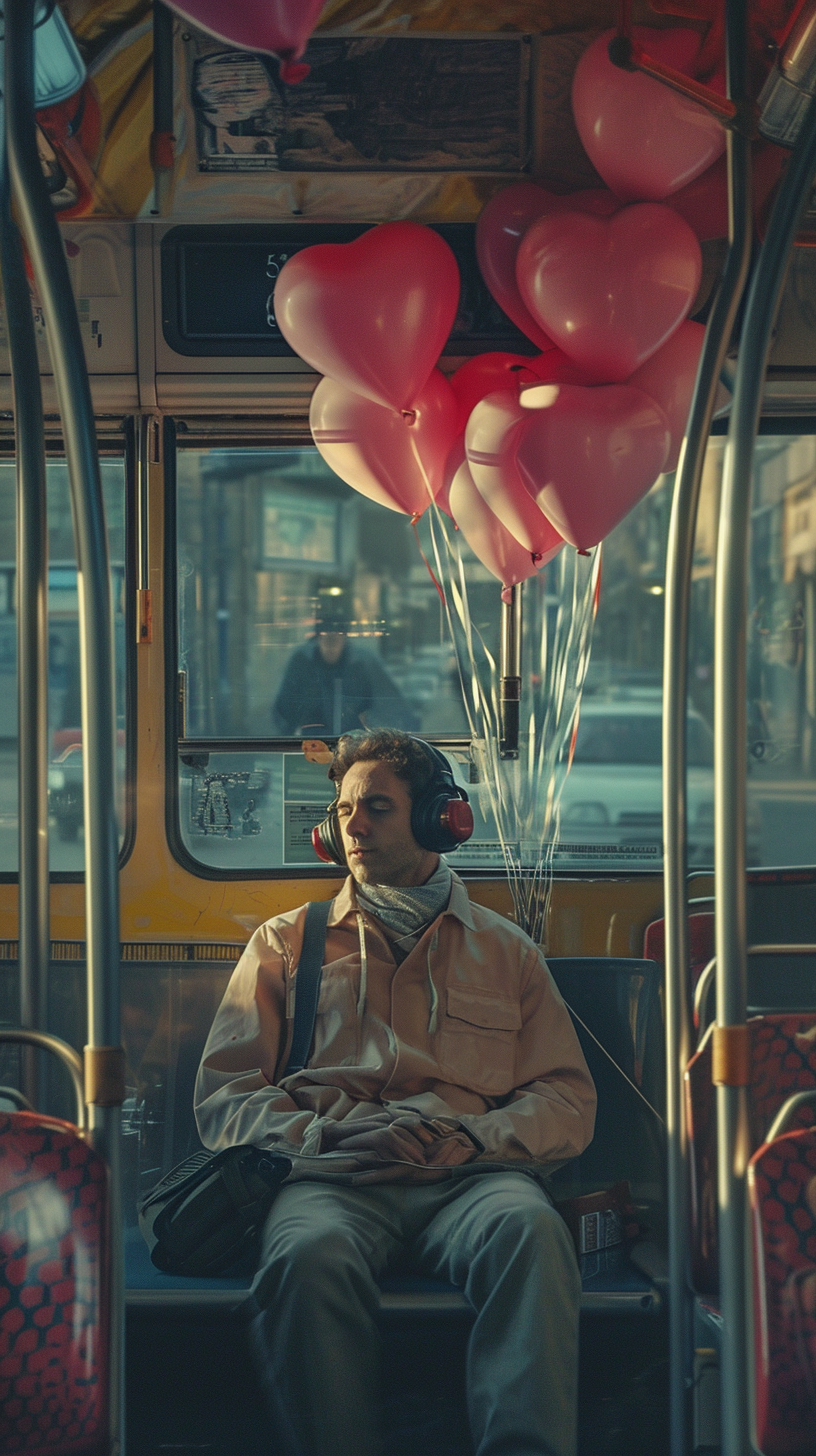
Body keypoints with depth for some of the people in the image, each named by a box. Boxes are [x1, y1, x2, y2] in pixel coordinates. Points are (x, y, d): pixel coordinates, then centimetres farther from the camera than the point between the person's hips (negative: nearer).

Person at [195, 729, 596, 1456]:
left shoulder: (507, 950, 26)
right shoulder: (286, 942, 25)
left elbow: (569, 1103, 16)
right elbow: (222, 1101, 15)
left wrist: (468, 1138, -5)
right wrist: (321, 1136, -6)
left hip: (471, 1177, 1)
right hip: (331, 1178, 0)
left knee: (531, 1229, -37)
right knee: (310, 1254, -38)